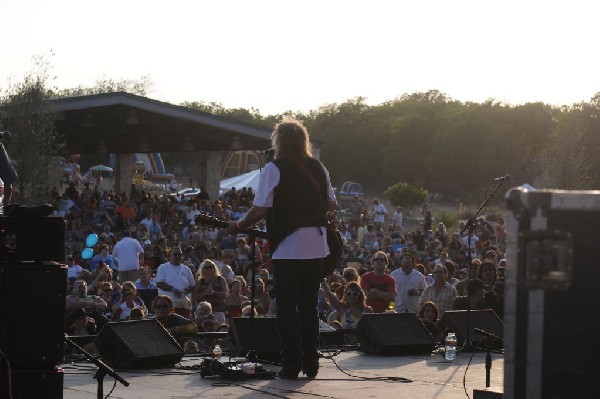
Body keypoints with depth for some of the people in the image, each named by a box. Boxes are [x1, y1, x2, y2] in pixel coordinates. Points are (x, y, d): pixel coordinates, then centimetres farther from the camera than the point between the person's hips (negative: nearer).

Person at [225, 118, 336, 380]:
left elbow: (260, 209, -11)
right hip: (316, 248, 5)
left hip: (287, 249, -5)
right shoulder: (318, 168, 10)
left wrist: (238, 227, 4)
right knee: (309, 306, 13)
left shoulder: (274, 168, -7)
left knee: (287, 307, 1)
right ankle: (310, 364, 13)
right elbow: (332, 205, 17)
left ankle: (290, 365, -1)